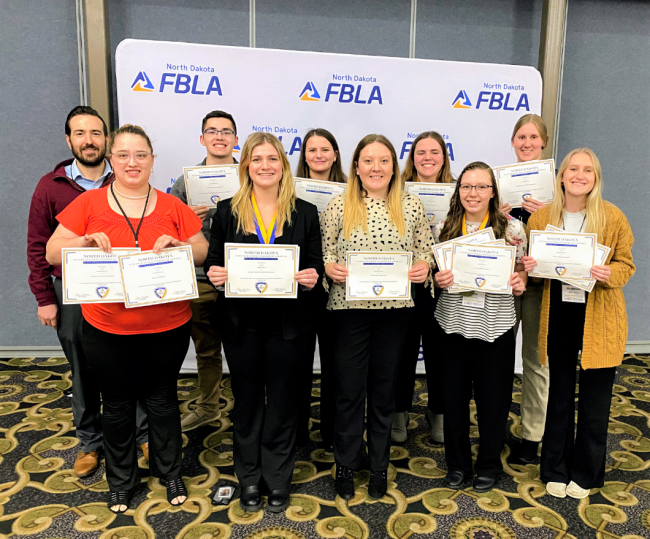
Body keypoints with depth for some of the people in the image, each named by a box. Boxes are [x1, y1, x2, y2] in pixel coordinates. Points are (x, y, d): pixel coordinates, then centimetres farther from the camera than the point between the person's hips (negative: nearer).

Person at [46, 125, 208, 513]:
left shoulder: (172, 206, 1)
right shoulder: (88, 203, 0)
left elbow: (204, 251, 3)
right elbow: (52, 252, 1)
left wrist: (179, 245, -17)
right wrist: (85, 242, -17)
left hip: (168, 327, 0)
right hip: (108, 330, 0)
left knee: (163, 400, 15)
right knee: (118, 405, 16)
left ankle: (170, 473, 37)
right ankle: (121, 481, 38)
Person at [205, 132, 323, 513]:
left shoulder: (305, 213, 2)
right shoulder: (228, 211, 2)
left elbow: (316, 265, 3)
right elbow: (214, 263, 5)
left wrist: (312, 277, -18)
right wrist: (215, 275, -17)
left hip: (288, 322, 0)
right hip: (242, 322, 1)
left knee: (282, 400, 11)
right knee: (247, 399, 14)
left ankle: (279, 478, 32)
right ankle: (249, 478, 34)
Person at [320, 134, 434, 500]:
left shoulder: (412, 206, 4)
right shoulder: (339, 206, 0)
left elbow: (426, 250, 10)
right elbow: (324, 251, 3)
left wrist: (423, 266, -11)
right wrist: (330, 267, -18)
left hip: (396, 309, 2)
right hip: (349, 308, -1)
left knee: (385, 388, 14)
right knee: (349, 389, 7)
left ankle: (379, 466, 34)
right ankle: (345, 466, 29)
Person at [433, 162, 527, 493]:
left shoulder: (512, 228, -2)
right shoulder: (442, 228, 2)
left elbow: (522, 271, 7)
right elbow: (433, 275, 10)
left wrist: (519, 283, -14)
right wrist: (438, 280, -12)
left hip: (495, 325, -1)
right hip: (454, 322, 2)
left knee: (493, 397, 10)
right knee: (454, 395, 11)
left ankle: (489, 464, 34)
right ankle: (457, 463, 33)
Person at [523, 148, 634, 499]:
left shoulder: (613, 217, -4)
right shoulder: (540, 217, 1)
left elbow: (626, 264, 1)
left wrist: (609, 274, -21)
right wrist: (528, 266, -11)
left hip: (598, 318, -1)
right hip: (558, 315, 2)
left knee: (595, 398, 8)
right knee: (559, 393, 13)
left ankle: (585, 473, 29)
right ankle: (556, 469, 30)